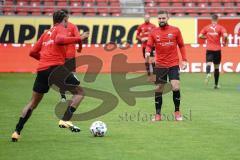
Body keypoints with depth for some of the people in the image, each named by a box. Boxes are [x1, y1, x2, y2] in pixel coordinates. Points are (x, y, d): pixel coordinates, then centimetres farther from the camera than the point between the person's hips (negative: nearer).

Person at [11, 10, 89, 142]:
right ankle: (65, 120, -13)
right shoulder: (61, 29, 5)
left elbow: (33, 52, 23)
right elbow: (59, 40, -19)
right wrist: (79, 39, -15)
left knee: (33, 102, 18)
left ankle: (17, 132, 12)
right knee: (79, 92, 4)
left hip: (42, 70, 7)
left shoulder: (46, 33, 25)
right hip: (56, 68, -7)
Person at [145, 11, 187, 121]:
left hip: (173, 64, -1)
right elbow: (149, 45, 2)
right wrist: (147, 52, -21)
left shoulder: (175, 30, 1)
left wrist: (184, 60, 0)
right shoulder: (154, 32, 4)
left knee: (176, 88, -13)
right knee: (158, 90, 4)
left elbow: (181, 46, 7)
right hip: (160, 65, 1)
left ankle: (177, 112, 5)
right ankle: (158, 115, 14)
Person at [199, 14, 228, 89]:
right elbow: (225, 35, -17)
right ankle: (216, 84, 16)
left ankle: (208, 74, -45)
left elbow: (200, 36, -3)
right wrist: (224, 42, 3)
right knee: (216, 67, 10)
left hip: (209, 49, 0)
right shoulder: (220, 27, -2)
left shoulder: (206, 27, 4)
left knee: (209, 63, -10)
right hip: (217, 49, 0)